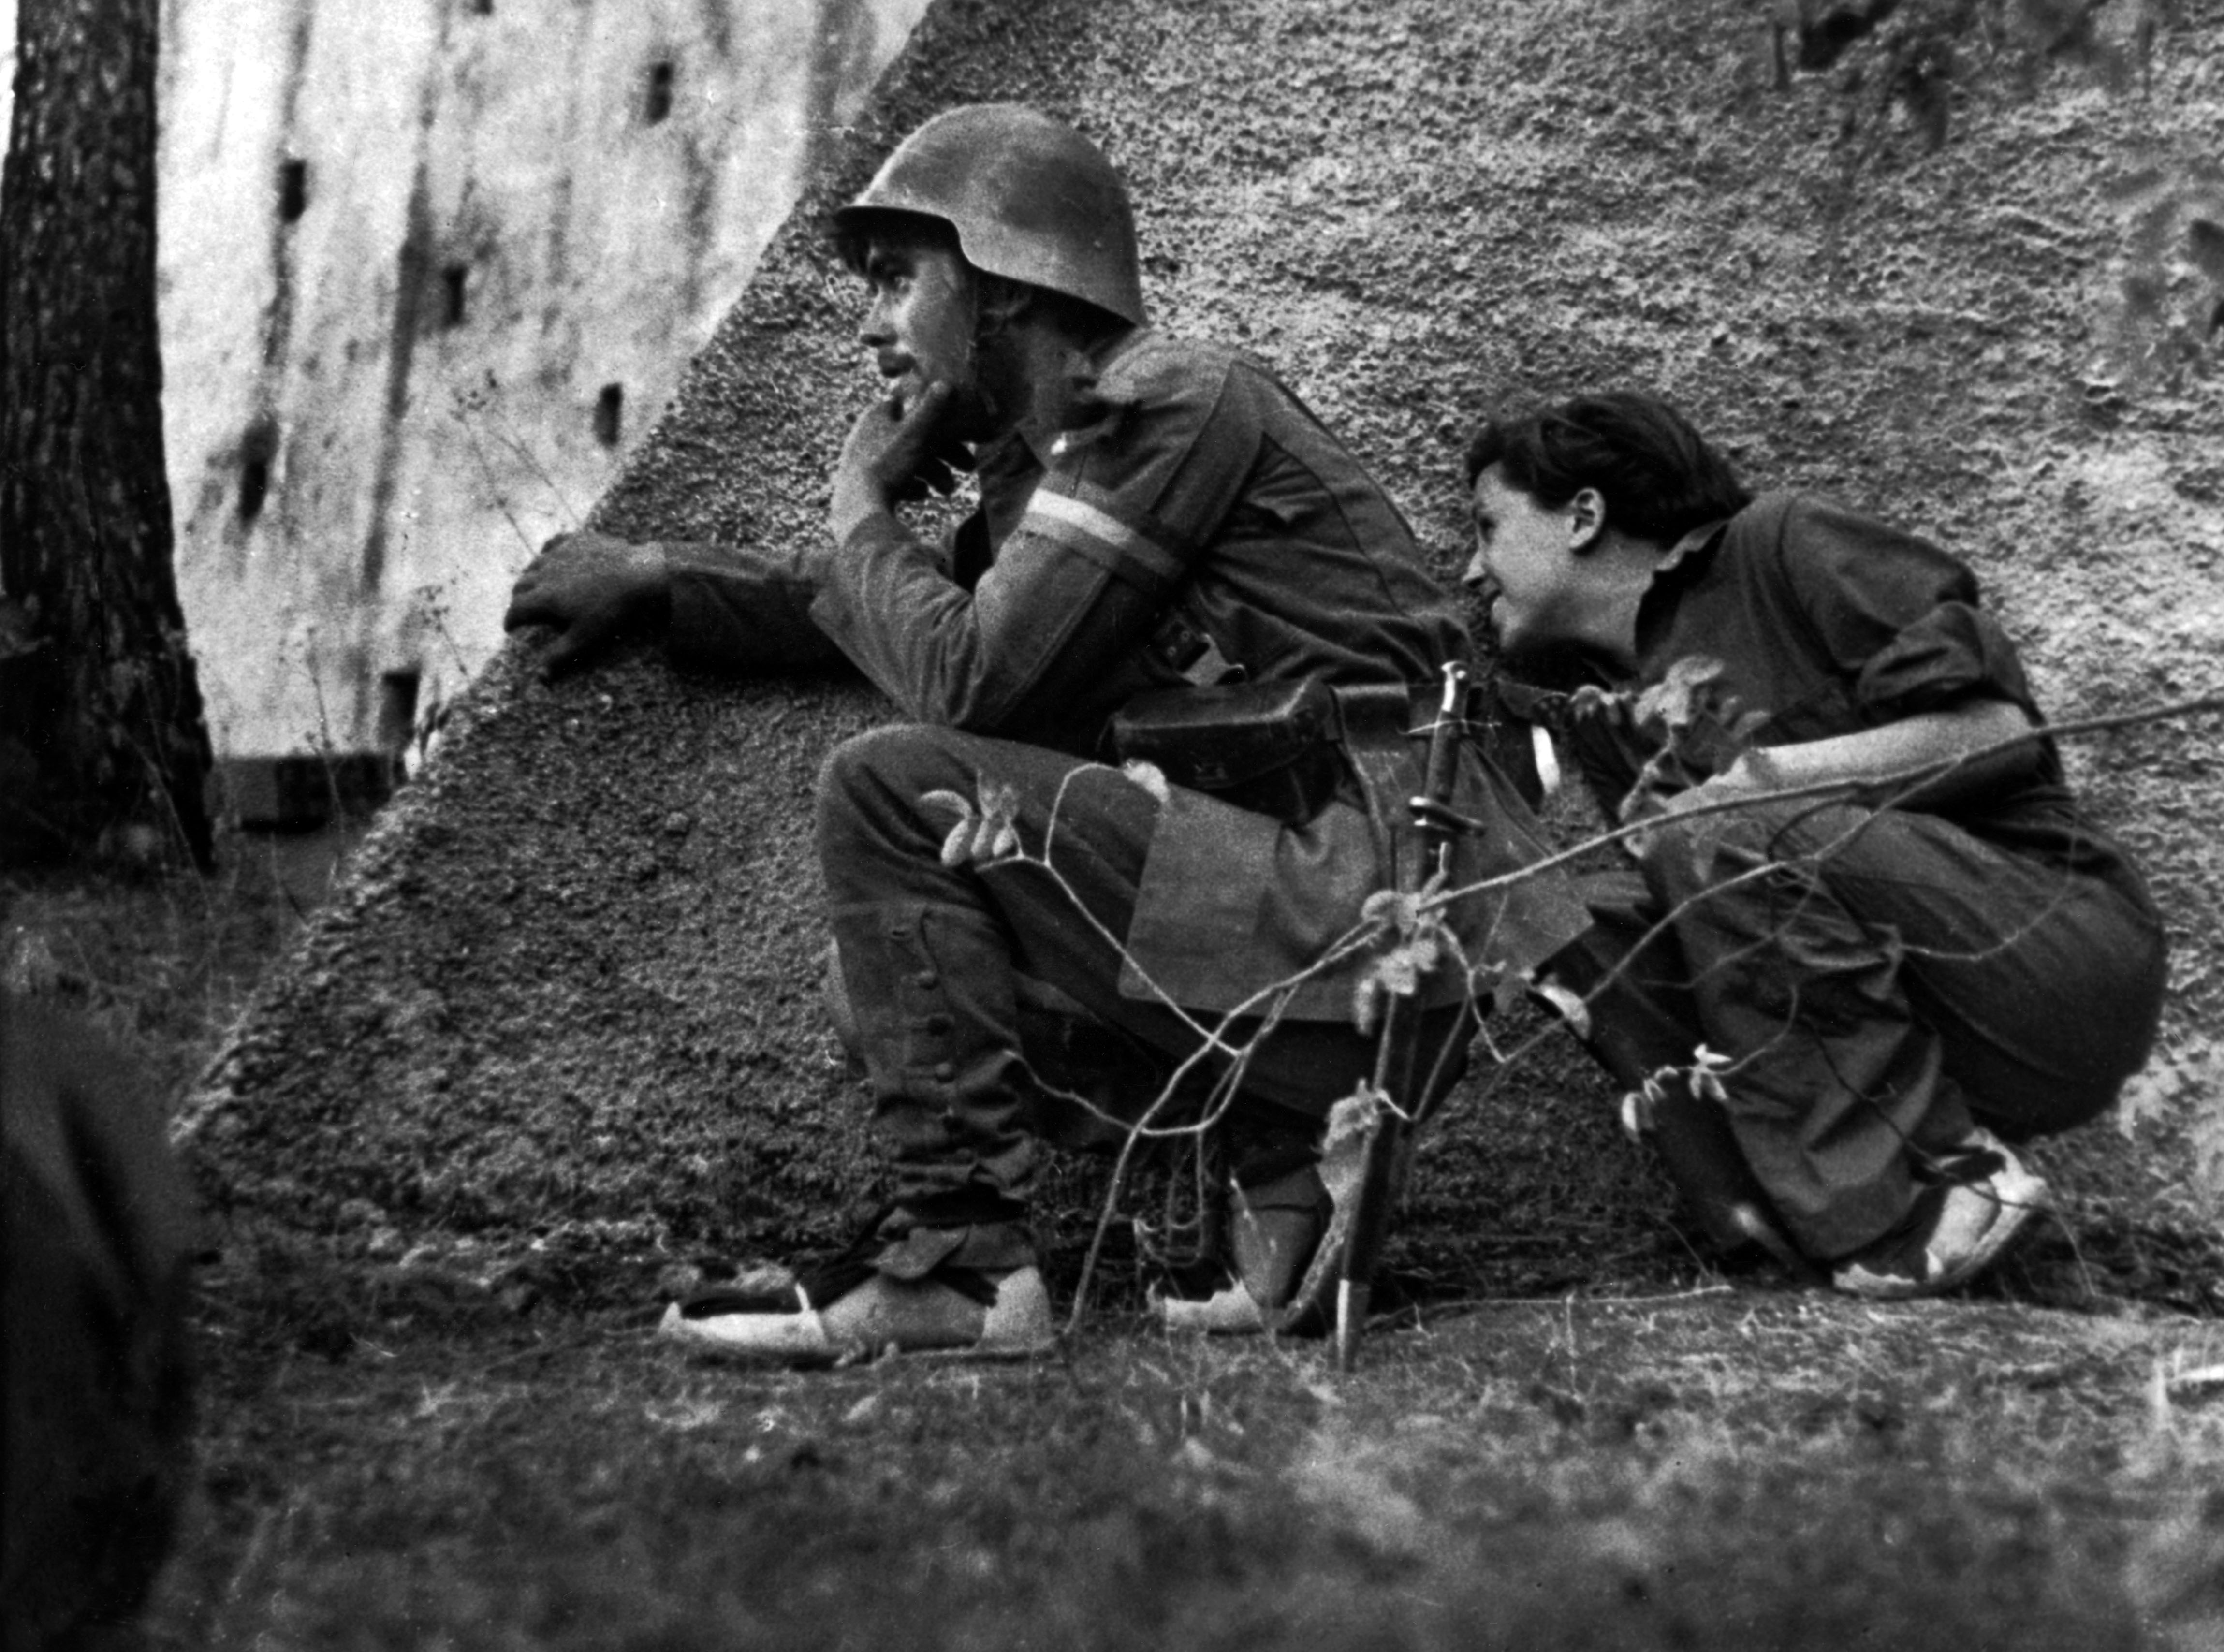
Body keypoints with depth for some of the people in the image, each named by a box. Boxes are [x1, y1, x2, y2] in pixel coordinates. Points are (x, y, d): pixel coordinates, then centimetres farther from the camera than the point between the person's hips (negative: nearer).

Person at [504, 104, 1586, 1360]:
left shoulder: (1170, 402, -10)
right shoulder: (1055, 454, 18)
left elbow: (966, 675, -17)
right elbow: (914, 623, 30)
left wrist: (861, 505, 2)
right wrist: (659, 581, 19)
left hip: (1378, 902, -9)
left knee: (897, 790, -13)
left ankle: (964, 1256, -11)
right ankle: (1279, 1164, 8)